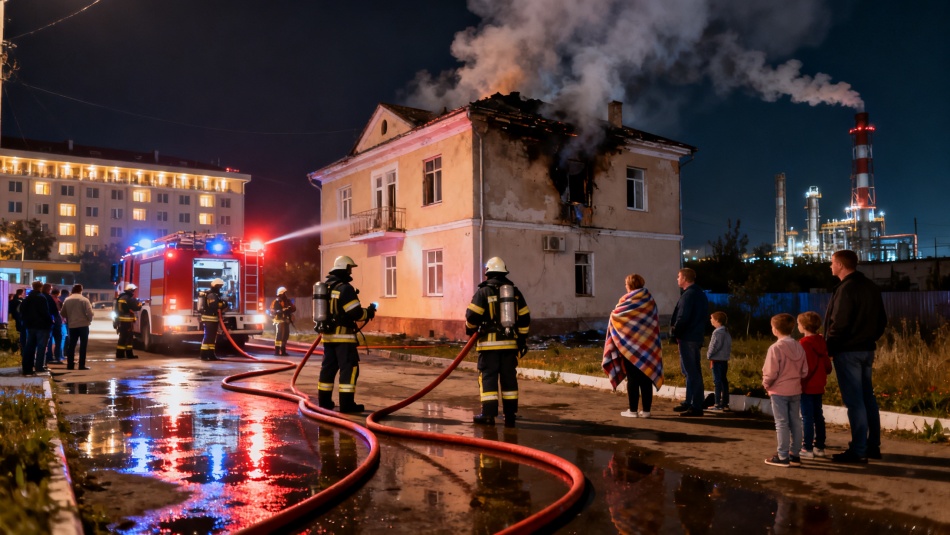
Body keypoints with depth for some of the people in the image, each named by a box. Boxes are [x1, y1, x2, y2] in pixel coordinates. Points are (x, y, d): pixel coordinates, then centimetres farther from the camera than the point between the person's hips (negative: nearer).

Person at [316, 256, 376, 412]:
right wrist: (369, 312, 1)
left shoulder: (325, 287, 12)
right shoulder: (345, 288, -15)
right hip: (343, 335, -8)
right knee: (349, 367, -3)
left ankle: (324, 401, 20)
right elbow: (356, 313, -18)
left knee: (328, 367, 14)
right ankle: (347, 404, -5)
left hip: (328, 334, 8)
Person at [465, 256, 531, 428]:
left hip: (489, 342, -4)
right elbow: (524, 317, 10)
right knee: (509, 377, 10)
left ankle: (488, 414, -2)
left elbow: (472, 316, -8)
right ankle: (510, 415, 13)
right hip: (510, 342, 4)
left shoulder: (483, 291, -5)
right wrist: (522, 339, 16)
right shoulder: (515, 291, 10)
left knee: (488, 376, 1)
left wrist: (470, 329, 12)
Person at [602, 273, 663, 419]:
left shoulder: (626, 300, -9)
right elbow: (656, 323, 8)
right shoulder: (650, 300, 4)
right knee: (646, 377, 6)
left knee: (632, 378, 1)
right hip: (647, 345, 4)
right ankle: (646, 410, 7)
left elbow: (615, 316, -3)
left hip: (629, 344, -4)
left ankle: (633, 410, 2)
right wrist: (649, 339, 15)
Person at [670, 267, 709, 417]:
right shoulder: (700, 293, 16)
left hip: (687, 338, -10)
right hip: (696, 337, 10)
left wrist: (674, 334, -11)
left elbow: (682, 318, -21)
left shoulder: (688, 295, -15)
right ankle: (690, 402, 25)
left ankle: (696, 407, -4)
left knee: (692, 372, -7)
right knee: (692, 371, 16)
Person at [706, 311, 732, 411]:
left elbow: (714, 346, -18)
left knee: (717, 381, -5)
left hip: (717, 360, -9)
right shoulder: (726, 332, 12)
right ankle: (725, 403, 17)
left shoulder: (717, 332, -15)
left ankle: (718, 404, -5)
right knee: (724, 380, 12)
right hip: (725, 359, 9)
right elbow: (729, 346, 15)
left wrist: (709, 355, -6)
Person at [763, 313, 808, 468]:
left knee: (781, 424, 1)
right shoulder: (799, 347, 2)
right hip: (796, 391, 6)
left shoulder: (775, 348, -17)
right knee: (795, 422, 13)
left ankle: (782, 457, 7)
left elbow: (770, 372, -18)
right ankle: (795, 454, 21)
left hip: (779, 391, -6)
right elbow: (804, 371, 5)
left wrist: (766, 384, -1)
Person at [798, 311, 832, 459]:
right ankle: (819, 447, 20)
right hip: (818, 386, 8)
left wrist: (799, 382, -12)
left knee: (807, 417, -4)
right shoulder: (821, 342, 8)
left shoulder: (804, 343, -16)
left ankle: (807, 448, -1)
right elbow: (827, 365, 11)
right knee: (818, 416, 13)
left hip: (807, 387, -8)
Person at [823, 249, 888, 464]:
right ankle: (873, 446, 20)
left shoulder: (846, 289, -16)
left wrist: (828, 348, -9)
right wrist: (869, 339, 21)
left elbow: (839, 324, -20)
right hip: (866, 350, 9)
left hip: (848, 351, -9)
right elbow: (882, 320, 17)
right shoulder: (871, 287, 13)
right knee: (867, 398, 14)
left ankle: (858, 450, -2)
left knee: (854, 401, -6)